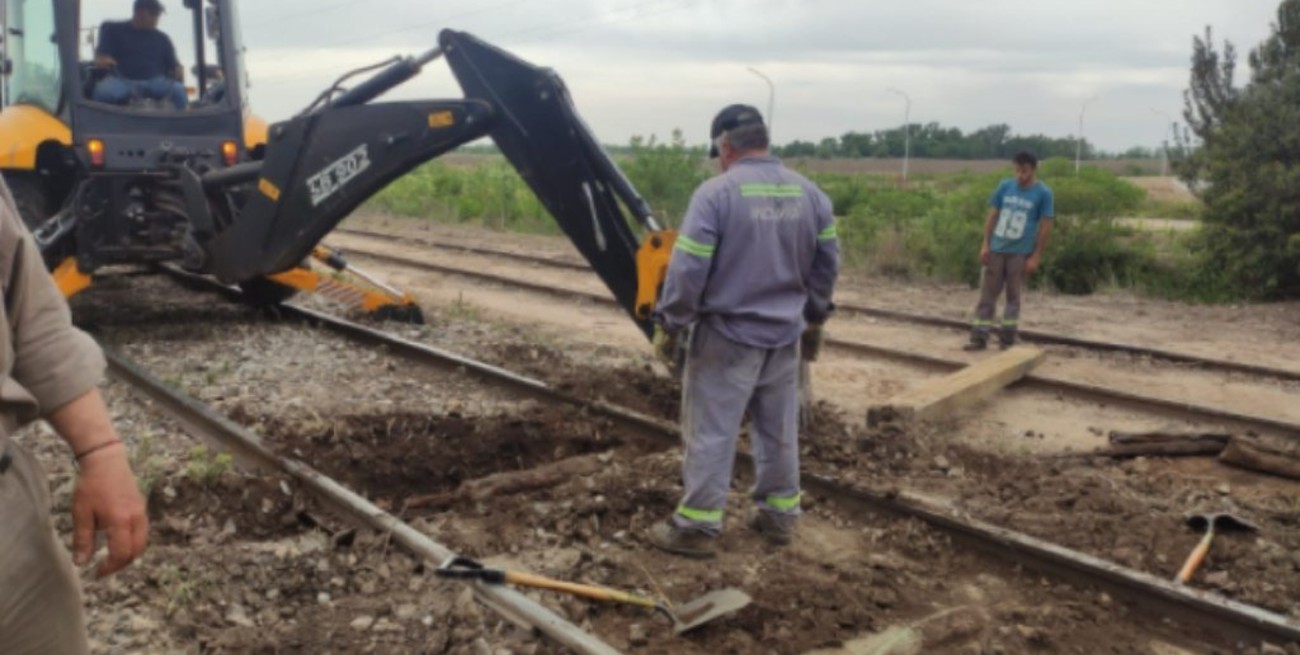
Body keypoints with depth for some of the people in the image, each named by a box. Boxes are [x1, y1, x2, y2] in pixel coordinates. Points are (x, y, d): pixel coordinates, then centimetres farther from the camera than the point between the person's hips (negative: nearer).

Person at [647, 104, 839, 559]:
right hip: (784, 335, 6)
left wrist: (669, 325, -6)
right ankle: (779, 514, 27)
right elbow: (827, 264, 10)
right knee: (779, 430, 16)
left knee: (711, 433, 3)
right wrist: (814, 320, 21)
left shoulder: (716, 193, -15)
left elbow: (688, 269, -16)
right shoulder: (809, 193, 4)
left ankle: (698, 526, 10)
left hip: (726, 336, -6)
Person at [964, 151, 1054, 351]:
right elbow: (993, 215, 8)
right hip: (996, 249, 3)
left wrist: (1036, 257, -8)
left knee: (1013, 295, 5)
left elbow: (1045, 227, -5)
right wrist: (985, 244, 2)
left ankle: (1007, 338, 14)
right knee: (988, 293, 3)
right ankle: (979, 337, 6)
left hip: (1020, 253, -3)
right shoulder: (1005, 186, 3)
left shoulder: (1043, 193, -5)